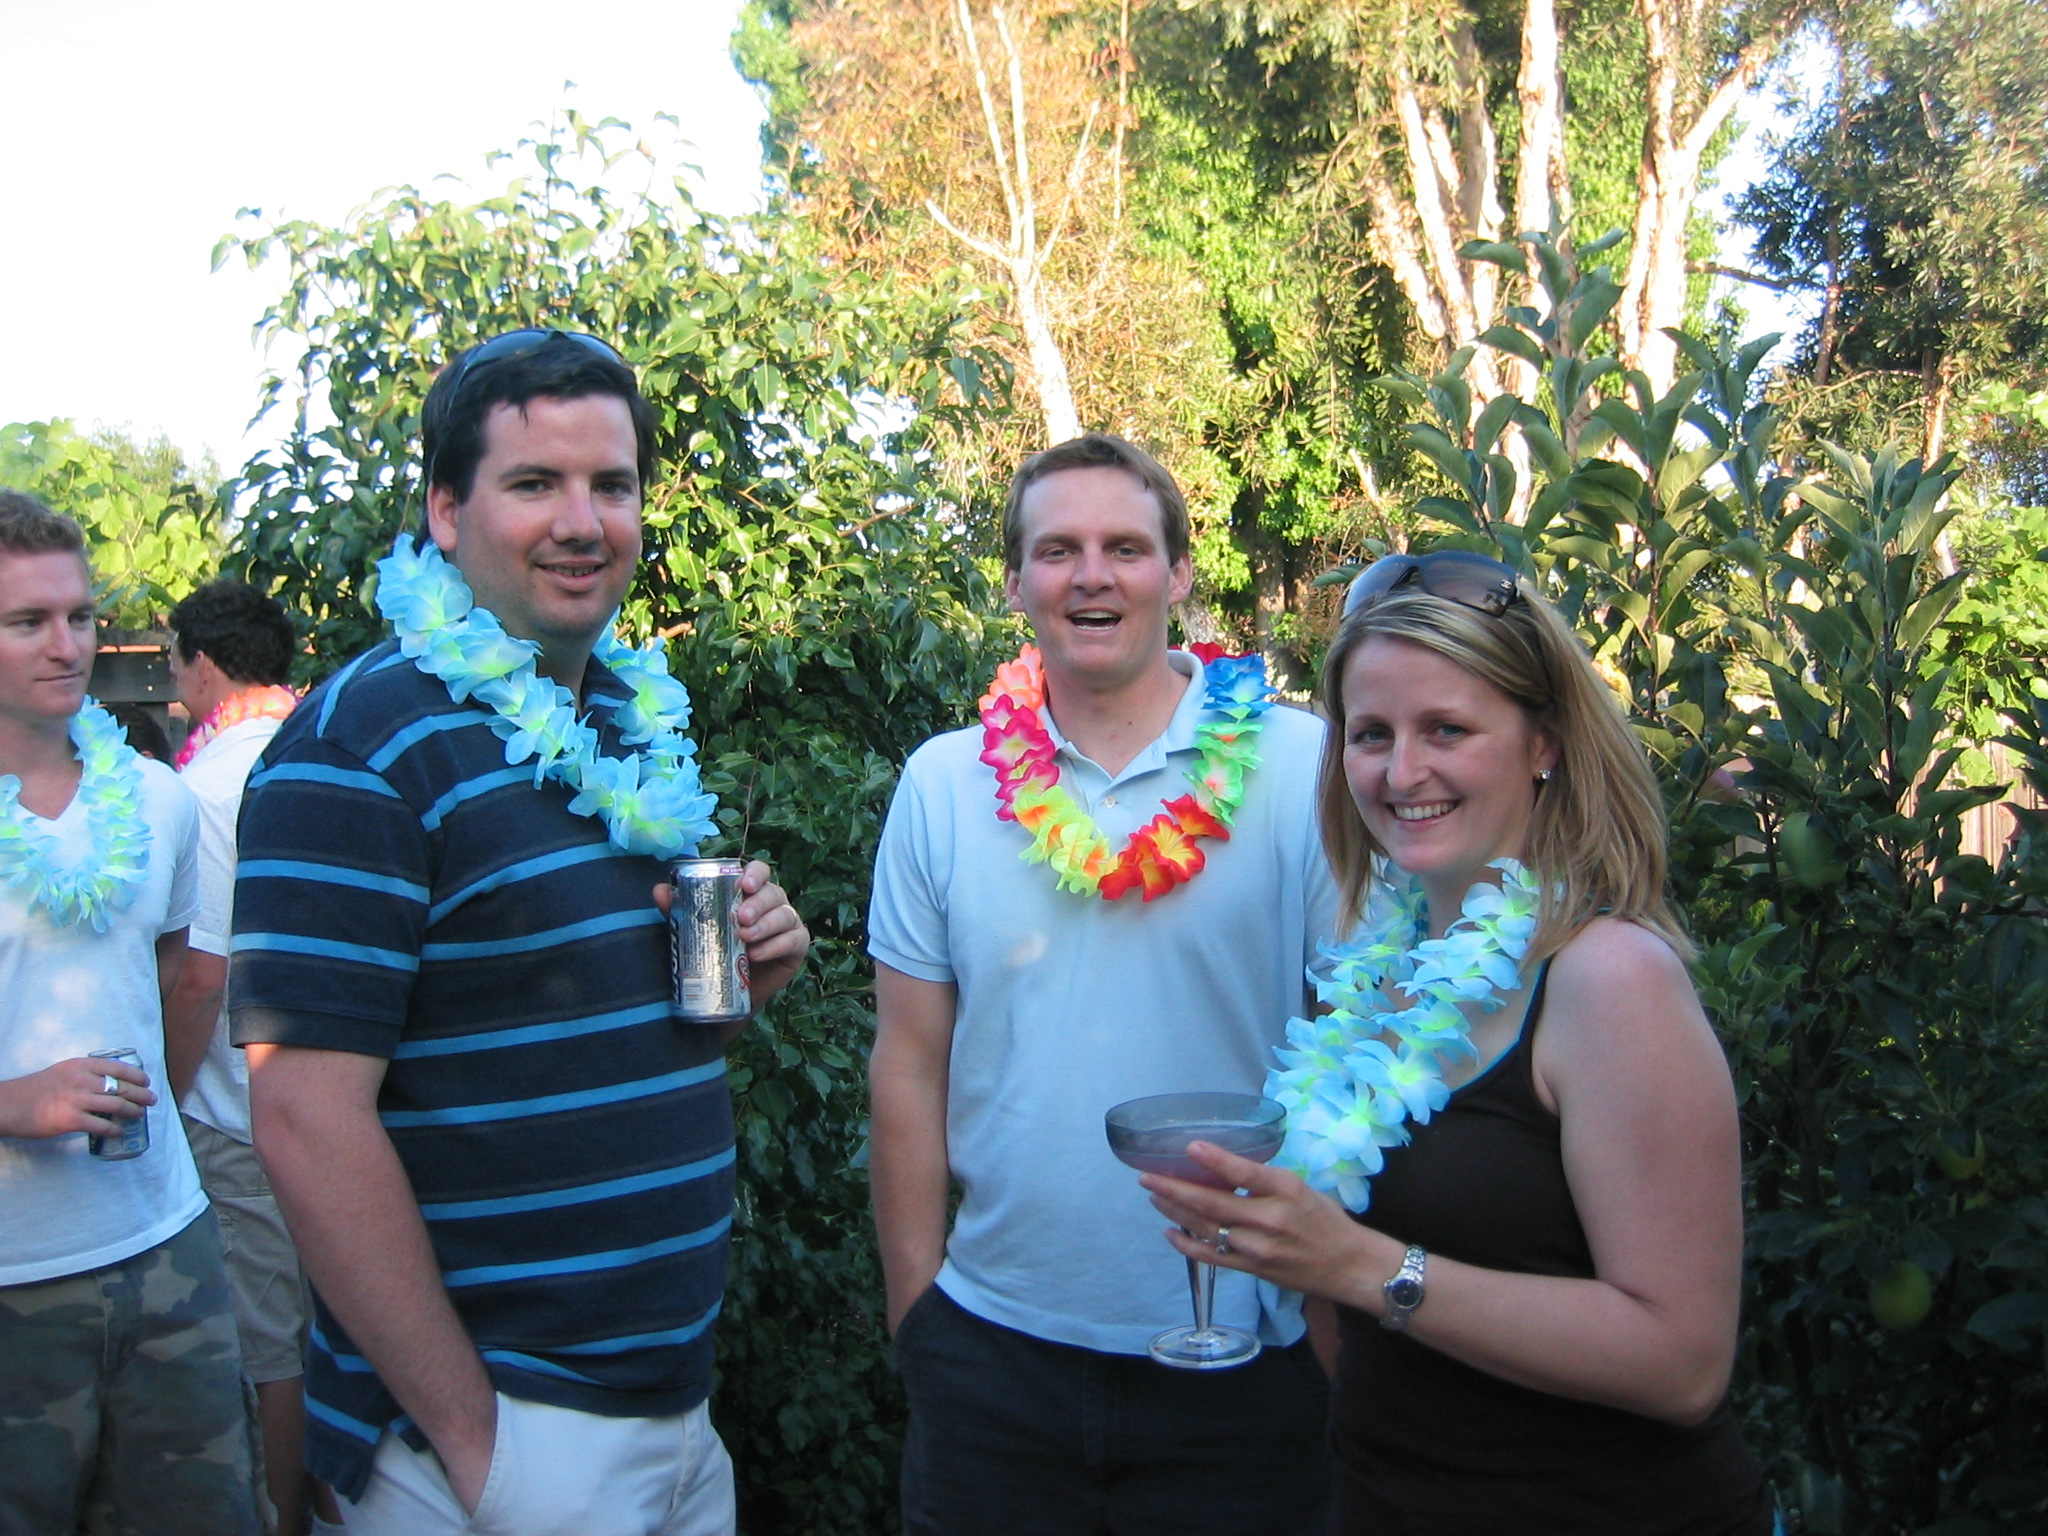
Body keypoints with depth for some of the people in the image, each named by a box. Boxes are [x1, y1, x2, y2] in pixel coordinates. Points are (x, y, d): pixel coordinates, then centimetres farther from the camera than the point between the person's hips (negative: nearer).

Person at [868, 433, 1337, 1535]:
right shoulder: (943, 784, 0)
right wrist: (914, 1312, 3)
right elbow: (911, 1067, 3)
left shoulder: (1298, 768, -7)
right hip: (994, 1354, 2)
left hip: (1245, 1361, -1)